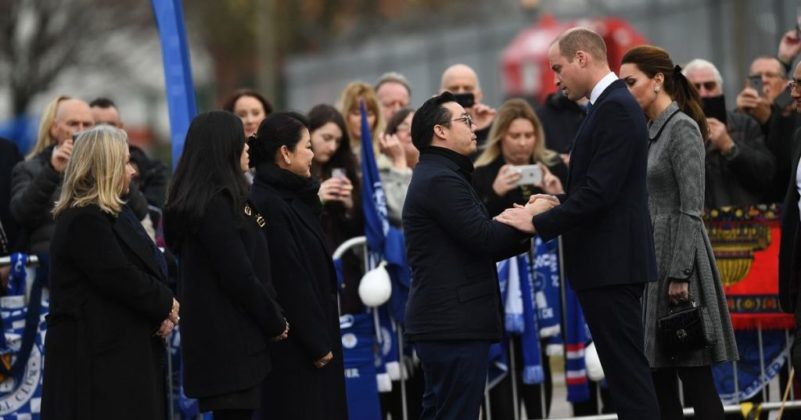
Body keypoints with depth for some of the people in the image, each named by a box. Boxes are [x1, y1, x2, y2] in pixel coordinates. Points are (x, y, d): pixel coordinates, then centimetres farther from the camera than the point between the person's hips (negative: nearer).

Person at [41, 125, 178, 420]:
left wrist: (163, 312, -5)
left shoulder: (114, 215, 17)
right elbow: (121, 279, -21)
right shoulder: (84, 222, -16)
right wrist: (166, 304, -7)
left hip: (125, 352, 10)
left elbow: (149, 269, 14)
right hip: (94, 354, -10)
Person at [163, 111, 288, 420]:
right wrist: (276, 323, -6)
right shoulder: (216, 205, -15)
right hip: (230, 339, -10)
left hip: (217, 336, 10)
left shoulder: (206, 200, 15)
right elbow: (239, 277, -17)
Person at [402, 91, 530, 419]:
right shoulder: (441, 180, -13)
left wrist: (524, 232, 5)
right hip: (456, 322, -11)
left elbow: (478, 245, 19)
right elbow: (483, 238, -19)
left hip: (442, 322, 11)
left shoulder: (438, 177, 21)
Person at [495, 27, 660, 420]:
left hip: (611, 264, -10)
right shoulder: (610, 105, 16)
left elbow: (600, 191, -22)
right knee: (625, 373, 11)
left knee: (628, 373, -9)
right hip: (609, 261, 10)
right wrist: (559, 203, 8)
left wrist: (538, 222, -15)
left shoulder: (615, 108, -15)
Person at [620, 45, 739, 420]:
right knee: (658, 377, 7)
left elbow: (691, 209, -16)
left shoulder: (682, 128, -11)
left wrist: (680, 275, -21)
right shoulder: (649, 131, 14)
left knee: (694, 376, -7)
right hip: (649, 255, 9)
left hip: (677, 256, -9)